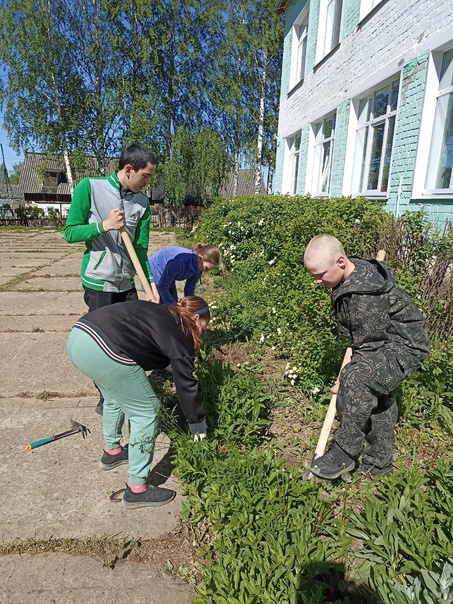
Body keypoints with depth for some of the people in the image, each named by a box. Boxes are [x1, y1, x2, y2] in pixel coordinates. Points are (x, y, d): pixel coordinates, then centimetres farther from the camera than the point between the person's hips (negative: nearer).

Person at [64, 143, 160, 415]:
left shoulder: (143, 202, 1)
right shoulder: (90, 187, -9)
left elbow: (141, 248, 0)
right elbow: (70, 232, -7)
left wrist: (150, 282, -11)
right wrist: (105, 225, -21)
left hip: (128, 284, 4)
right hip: (98, 283, -4)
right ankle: (106, 398, 26)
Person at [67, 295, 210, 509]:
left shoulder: (159, 314, 25)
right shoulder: (179, 333, 3)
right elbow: (186, 384, 3)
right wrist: (197, 422, 17)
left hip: (77, 335, 10)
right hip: (103, 352, -10)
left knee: (115, 396, 32)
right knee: (146, 413, 6)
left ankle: (112, 451, 50)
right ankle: (136, 490, 16)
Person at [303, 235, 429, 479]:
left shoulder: (366, 294, -33)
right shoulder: (349, 274, -4)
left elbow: (368, 346, -25)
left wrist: (347, 379, -17)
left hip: (403, 346, -10)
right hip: (380, 340, 10)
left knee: (357, 380, -32)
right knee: (376, 397, 15)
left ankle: (345, 453, -17)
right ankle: (379, 463, 33)